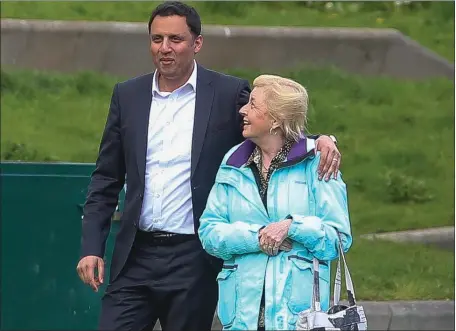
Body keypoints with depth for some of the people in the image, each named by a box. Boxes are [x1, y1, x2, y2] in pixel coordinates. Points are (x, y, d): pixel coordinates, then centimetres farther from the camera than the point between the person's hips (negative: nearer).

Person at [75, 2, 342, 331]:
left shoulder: (229, 93, -1)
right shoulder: (128, 95, 9)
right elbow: (106, 180, 12)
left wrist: (319, 141, -20)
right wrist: (92, 247, 4)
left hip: (194, 261, -3)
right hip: (136, 256, 3)